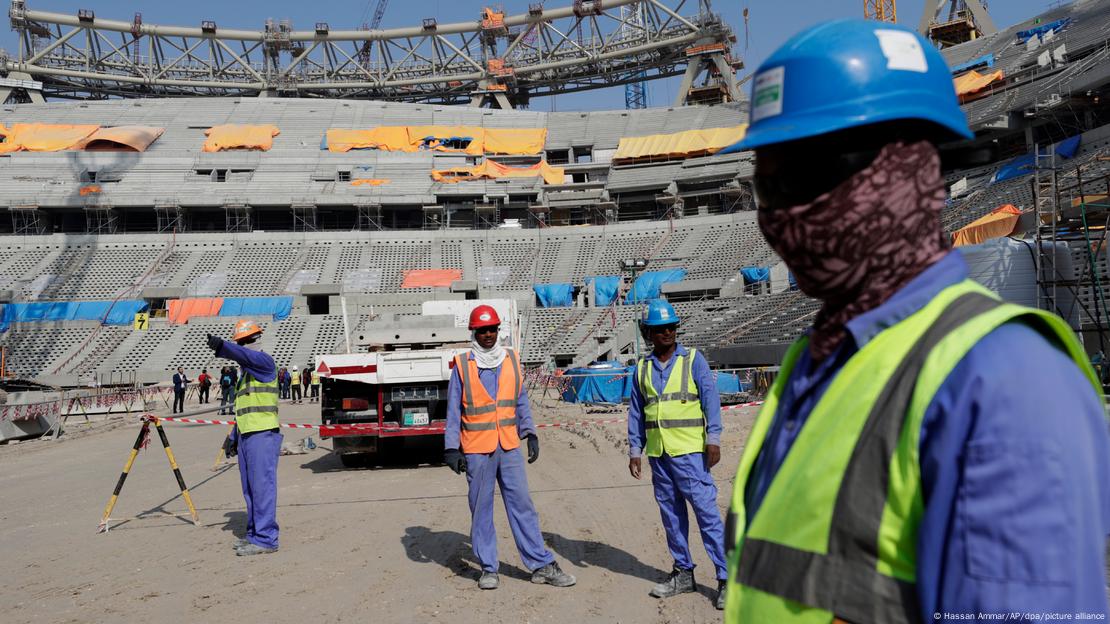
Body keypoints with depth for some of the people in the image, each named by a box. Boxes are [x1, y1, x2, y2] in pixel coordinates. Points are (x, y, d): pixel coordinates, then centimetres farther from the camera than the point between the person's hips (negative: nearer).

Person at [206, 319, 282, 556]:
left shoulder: (264, 360, -5)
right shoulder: (246, 370, 23)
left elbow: (246, 356, -30)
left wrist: (222, 346, -46)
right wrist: (234, 438, 24)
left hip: (263, 434, -10)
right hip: (246, 435, 10)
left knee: (262, 486, -9)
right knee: (250, 489, 13)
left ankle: (266, 539, -7)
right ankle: (254, 534, 22)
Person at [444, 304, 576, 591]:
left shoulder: (511, 360, 7)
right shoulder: (463, 365, -1)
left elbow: (521, 401, 12)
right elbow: (453, 410, 0)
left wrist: (530, 434, 6)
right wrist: (452, 449, -3)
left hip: (509, 447, 2)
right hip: (476, 450, -2)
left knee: (522, 505, 3)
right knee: (481, 509, 5)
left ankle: (542, 565, 8)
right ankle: (488, 569, 17)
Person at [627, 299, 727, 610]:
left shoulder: (693, 360, 0)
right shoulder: (642, 367, 10)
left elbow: (711, 400, -5)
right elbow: (636, 412, 13)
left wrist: (713, 439, -13)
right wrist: (635, 450, 10)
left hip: (690, 451, -4)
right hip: (657, 453, 5)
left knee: (706, 509, -7)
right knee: (671, 513, 11)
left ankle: (726, 577, 0)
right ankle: (683, 573, 23)